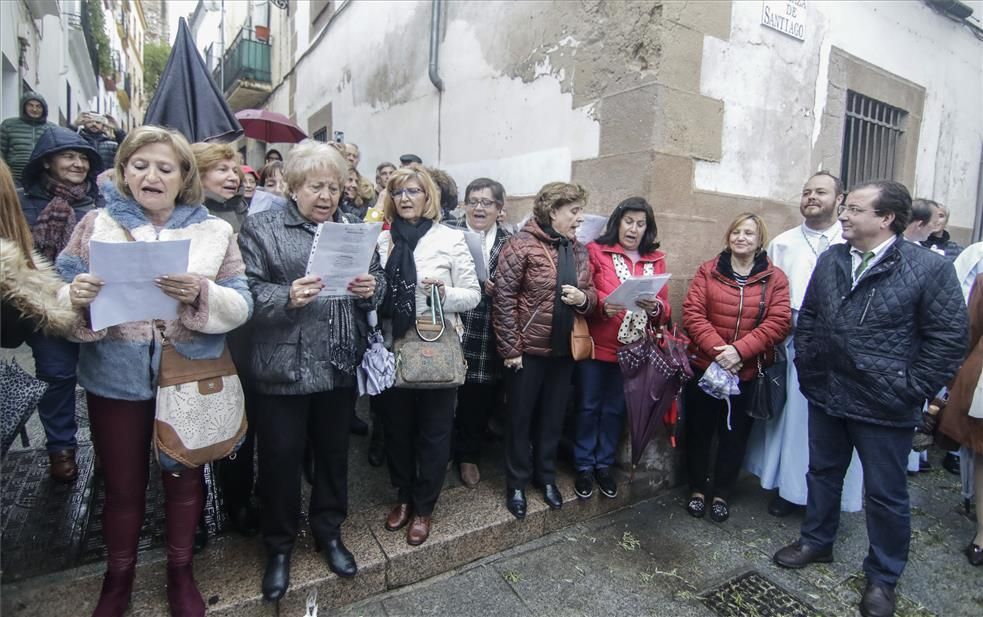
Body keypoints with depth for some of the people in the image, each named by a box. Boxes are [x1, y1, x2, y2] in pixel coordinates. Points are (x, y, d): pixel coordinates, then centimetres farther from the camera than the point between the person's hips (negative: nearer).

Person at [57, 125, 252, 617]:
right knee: (122, 486, 17)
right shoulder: (96, 224, 1)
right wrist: (76, 298, -22)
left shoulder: (214, 231, -2)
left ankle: (180, 571, 40)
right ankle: (117, 577, 42)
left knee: (184, 481, 16)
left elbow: (242, 305, -7)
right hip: (116, 380, 1)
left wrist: (201, 294, -26)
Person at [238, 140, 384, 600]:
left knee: (334, 452, 17)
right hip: (283, 367, -3)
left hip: (340, 365, 4)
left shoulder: (353, 228, 10)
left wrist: (371, 289, -13)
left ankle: (329, 531, 39)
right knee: (281, 457, 9)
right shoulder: (261, 228, -1)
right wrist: (287, 298, -27)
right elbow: (246, 292, -10)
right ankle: (279, 545, 32)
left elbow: (377, 280, 10)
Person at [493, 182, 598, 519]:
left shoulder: (579, 251, 6)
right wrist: (510, 348, -16)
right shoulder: (522, 245, -13)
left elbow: (592, 294, 14)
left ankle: (546, 475, 38)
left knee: (553, 418, 18)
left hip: (564, 350, 6)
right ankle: (516, 483, 29)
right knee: (521, 418, 11)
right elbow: (503, 298, -15)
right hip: (528, 349, -5)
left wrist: (584, 298, -10)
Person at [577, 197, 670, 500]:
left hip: (632, 349, 3)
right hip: (596, 345, -3)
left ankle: (604, 465, 30)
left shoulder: (656, 260, 9)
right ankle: (584, 466, 23)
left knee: (615, 409, 14)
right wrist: (602, 305, -26)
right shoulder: (596, 251, -1)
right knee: (589, 406, 7)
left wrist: (654, 306, -17)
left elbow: (665, 309, 5)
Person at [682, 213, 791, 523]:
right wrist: (718, 349, -20)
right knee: (699, 429, 11)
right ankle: (697, 488, 29)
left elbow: (779, 322, -9)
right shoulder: (708, 271, -1)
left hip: (748, 371, 0)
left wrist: (740, 350, -21)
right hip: (703, 366, 0)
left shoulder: (775, 278, 0)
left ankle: (722, 493, 30)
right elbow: (692, 313, -9)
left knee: (735, 433, 12)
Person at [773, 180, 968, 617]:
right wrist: (807, 368, 6)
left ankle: (883, 578, 32)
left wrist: (909, 392, -11)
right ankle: (816, 541, 42)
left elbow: (948, 339, -10)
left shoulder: (929, 268, -11)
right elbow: (807, 317, 12)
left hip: (884, 408, -4)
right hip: (826, 396, 5)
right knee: (823, 473, 20)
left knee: (885, 493, 11)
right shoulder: (831, 260, 4)